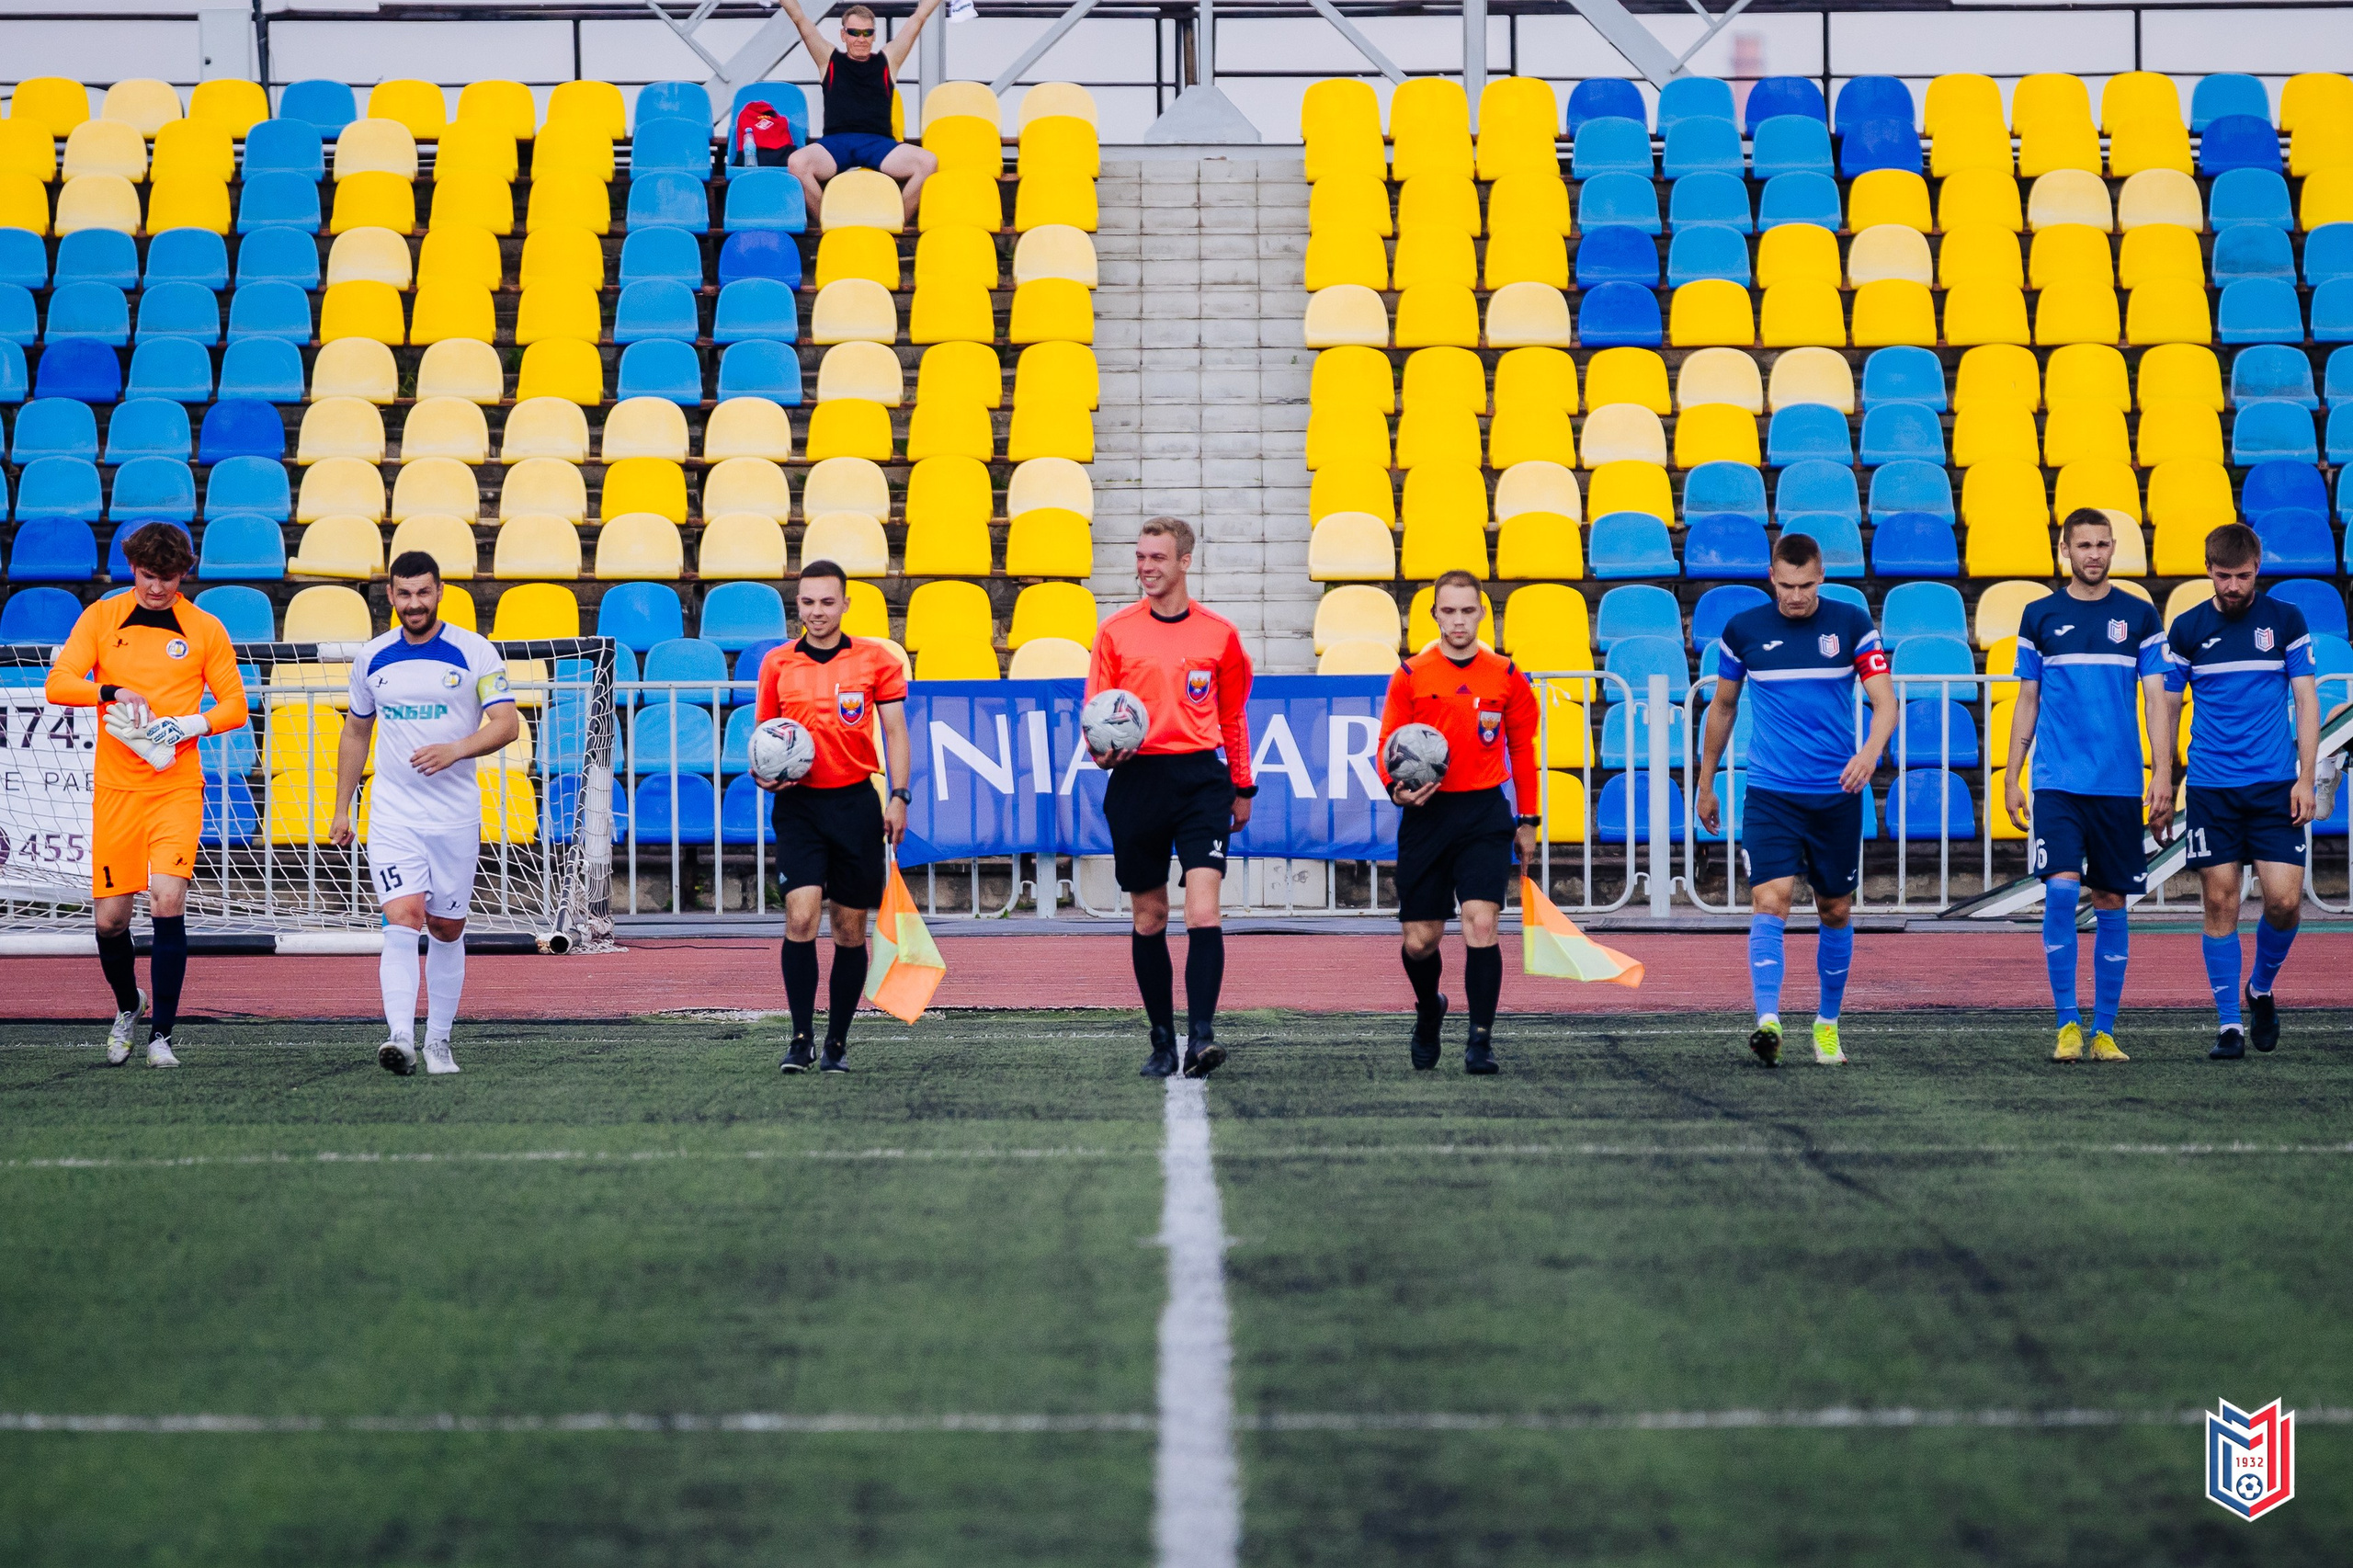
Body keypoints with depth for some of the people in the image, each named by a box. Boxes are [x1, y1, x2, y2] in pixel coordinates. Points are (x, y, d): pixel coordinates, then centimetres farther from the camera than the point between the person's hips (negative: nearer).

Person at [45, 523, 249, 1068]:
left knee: (168, 901, -17)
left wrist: (190, 725, -13)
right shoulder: (102, 617, 4)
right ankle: (127, 1004, 31)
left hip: (177, 786, -1)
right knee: (110, 917, 2)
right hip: (115, 787, 1)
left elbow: (234, 705, 6)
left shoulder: (205, 629, 3)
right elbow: (58, 683, -3)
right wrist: (113, 692, -20)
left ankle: (161, 1034, -8)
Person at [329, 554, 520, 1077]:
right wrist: (342, 809, 16)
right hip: (392, 816, 0)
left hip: (456, 817, 0)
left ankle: (439, 1041, 21)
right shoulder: (372, 657, 6)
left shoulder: (475, 652, -3)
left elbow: (507, 724, -8)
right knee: (402, 920, -16)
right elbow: (355, 733, 18)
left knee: (446, 929, 8)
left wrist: (456, 749, -24)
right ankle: (401, 1040, -27)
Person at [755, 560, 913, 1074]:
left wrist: (898, 797, -6)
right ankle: (802, 1040, -11)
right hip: (798, 804, 0)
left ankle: (837, 1044, 16)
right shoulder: (776, 663, 6)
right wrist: (763, 774, -6)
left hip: (855, 802, 0)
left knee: (851, 929, 5)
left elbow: (895, 732, 4)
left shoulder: (875, 659, 2)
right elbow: (763, 734, 15)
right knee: (801, 916, -16)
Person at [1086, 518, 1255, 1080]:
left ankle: (1201, 1036, -22)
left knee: (1203, 912, -15)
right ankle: (1162, 1043, 14)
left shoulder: (1219, 634, 6)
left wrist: (1242, 788, 18)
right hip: (1137, 779, 1)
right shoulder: (1115, 631, 6)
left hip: (1201, 780, -1)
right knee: (1149, 917, 6)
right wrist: (1104, 751, -13)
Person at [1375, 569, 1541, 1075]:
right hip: (1427, 813, 1)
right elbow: (1388, 745, 5)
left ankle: (1480, 1039, -13)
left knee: (1481, 922, -17)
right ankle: (1428, 1011, 35)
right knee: (1419, 940, 4)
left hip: (1484, 813, -1)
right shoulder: (1410, 675, 1)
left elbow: (1522, 748, 14)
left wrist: (1527, 820, 13)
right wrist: (1398, 786, -16)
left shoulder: (1506, 677, 4)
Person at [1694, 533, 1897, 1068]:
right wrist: (1705, 785, 18)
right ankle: (1768, 1023, -26)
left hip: (1837, 795, 1)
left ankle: (1827, 1025, 27)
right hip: (1770, 794, -1)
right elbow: (1722, 707, 13)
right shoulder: (1743, 630, 0)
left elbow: (1885, 699, -8)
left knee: (1836, 911, 10)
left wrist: (1871, 749, -29)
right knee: (1770, 901, -18)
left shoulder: (1852, 624, -2)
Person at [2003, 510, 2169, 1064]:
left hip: (2120, 784, 1)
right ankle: (2067, 1023, -6)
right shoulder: (2040, 617, 7)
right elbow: (2027, 701, 11)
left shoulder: (2140, 616, 6)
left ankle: (2104, 1031, 11)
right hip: (2057, 782, -1)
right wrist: (2012, 777, 7)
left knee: (2112, 903, 3)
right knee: (2061, 890, -15)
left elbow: (2156, 700, 4)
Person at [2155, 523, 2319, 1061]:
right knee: (2220, 903, -2)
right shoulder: (2187, 629, 4)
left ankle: (2261, 989, 18)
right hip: (2211, 788, 0)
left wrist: (2305, 778, -4)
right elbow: (2168, 705, 11)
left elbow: (2306, 699, 4)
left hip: (2274, 785, 0)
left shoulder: (2286, 620, 3)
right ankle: (2229, 1023, 5)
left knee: (2284, 900, -9)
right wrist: (2162, 779, 4)